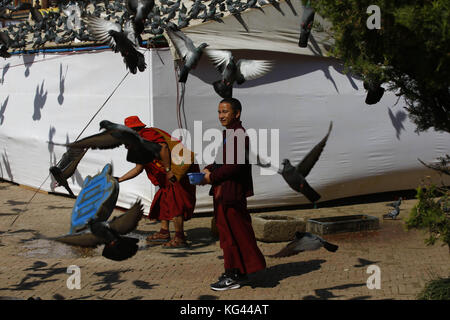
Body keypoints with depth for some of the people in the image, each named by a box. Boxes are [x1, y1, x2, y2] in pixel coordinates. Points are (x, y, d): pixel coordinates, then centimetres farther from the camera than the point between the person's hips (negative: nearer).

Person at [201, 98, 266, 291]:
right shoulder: (228, 134, 16)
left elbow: (235, 166, -22)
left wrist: (212, 177, -14)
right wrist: (209, 169, 5)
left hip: (231, 193, -10)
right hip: (222, 193, 10)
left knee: (233, 233, -3)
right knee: (226, 231, 15)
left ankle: (234, 276, 6)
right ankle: (238, 273, 25)